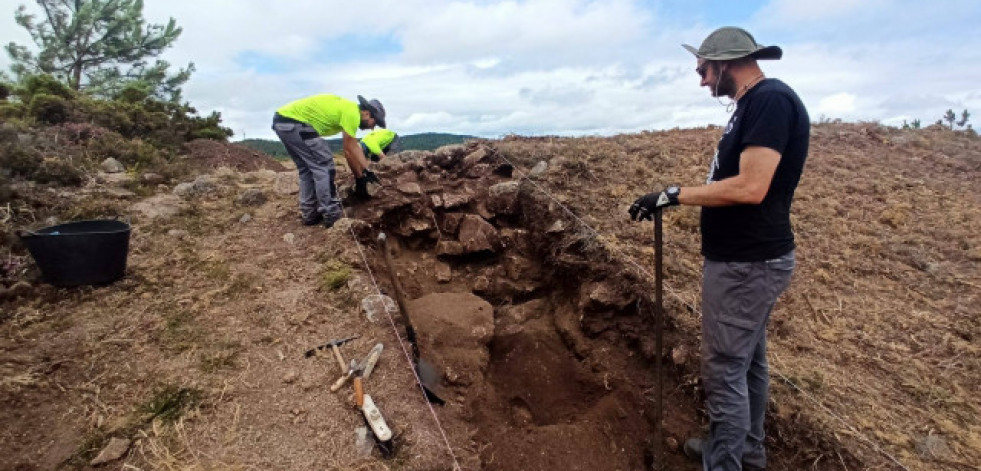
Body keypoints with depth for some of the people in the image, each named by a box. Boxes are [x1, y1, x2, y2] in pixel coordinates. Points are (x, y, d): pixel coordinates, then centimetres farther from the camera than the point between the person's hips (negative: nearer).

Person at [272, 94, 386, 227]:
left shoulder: (347, 109, 19)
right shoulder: (352, 113, -11)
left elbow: (355, 147, 21)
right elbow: (349, 151, -8)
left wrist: (367, 170, 20)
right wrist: (360, 178, 2)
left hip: (282, 121, 11)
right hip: (294, 121, -11)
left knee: (307, 169, 16)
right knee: (323, 166, -7)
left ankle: (309, 214, 19)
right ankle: (331, 215, -4)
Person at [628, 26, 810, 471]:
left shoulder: (771, 99, -17)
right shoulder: (754, 104, 14)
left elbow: (750, 187, -26)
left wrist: (674, 194, -20)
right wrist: (680, 196, 14)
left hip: (747, 264, -10)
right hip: (747, 258, 10)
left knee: (724, 368, 0)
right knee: (747, 359, 20)